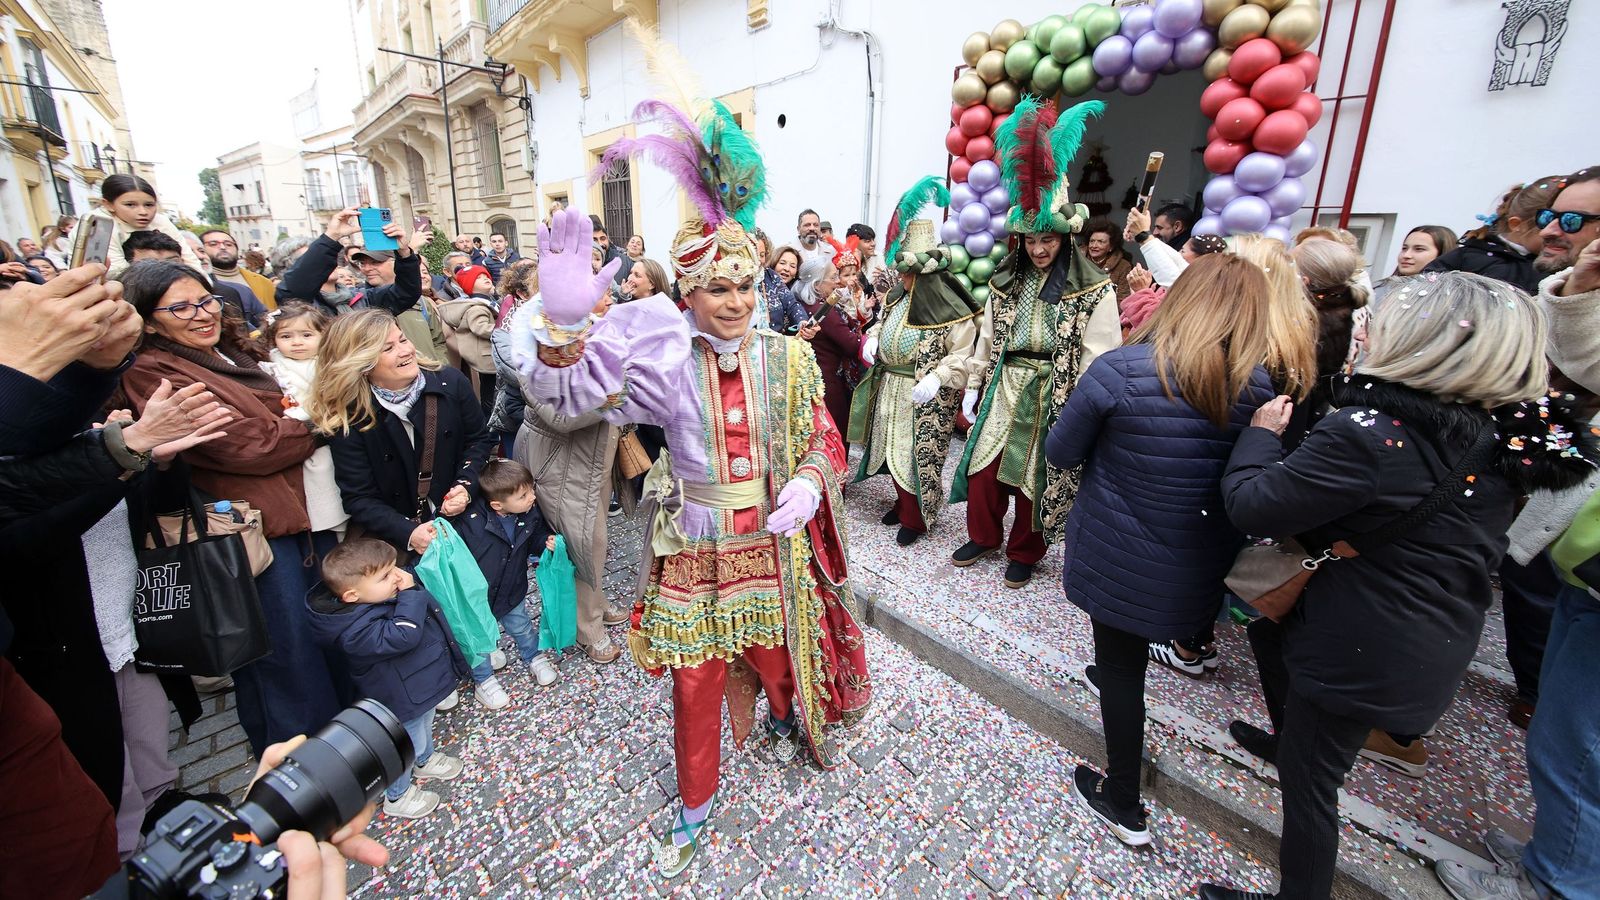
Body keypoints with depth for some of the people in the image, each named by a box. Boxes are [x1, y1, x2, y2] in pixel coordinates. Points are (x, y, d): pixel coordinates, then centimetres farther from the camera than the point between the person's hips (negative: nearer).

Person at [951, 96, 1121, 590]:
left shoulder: (1094, 290, -7)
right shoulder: (1006, 282, 8)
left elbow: (1098, 357, -9)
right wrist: (973, 387, 10)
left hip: (1053, 394, -4)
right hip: (1004, 387, 4)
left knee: (1037, 475, 7)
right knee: (983, 466, 7)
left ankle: (1024, 553, 28)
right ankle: (983, 536, 31)